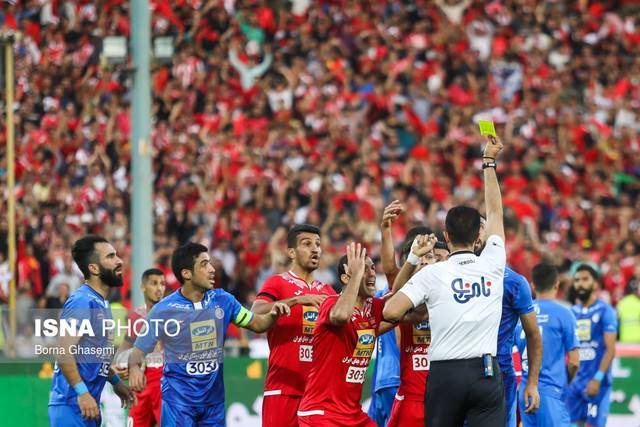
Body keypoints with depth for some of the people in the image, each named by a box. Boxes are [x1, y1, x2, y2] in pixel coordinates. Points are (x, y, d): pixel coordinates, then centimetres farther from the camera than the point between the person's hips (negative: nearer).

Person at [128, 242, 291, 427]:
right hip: (178, 396, -4)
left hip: (213, 397, 4)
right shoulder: (163, 310, -9)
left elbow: (256, 324, 12)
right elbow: (139, 350, -5)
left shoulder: (222, 300, 2)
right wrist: (134, 368, -27)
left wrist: (273, 315, -10)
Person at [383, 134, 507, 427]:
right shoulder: (492, 265, 4)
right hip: (486, 372, 1)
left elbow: (390, 312, -11)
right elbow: (495, 211, 18)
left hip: (444, 373, -1)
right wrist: (489, 162, 28)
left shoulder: (432, 274, -3)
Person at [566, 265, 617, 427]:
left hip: (595, 383, -6)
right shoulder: (572, 313, 13)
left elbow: (610, 350, -11)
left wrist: (598, 378, -19)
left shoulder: (604, 311, -5)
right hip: (573, 382, 6)